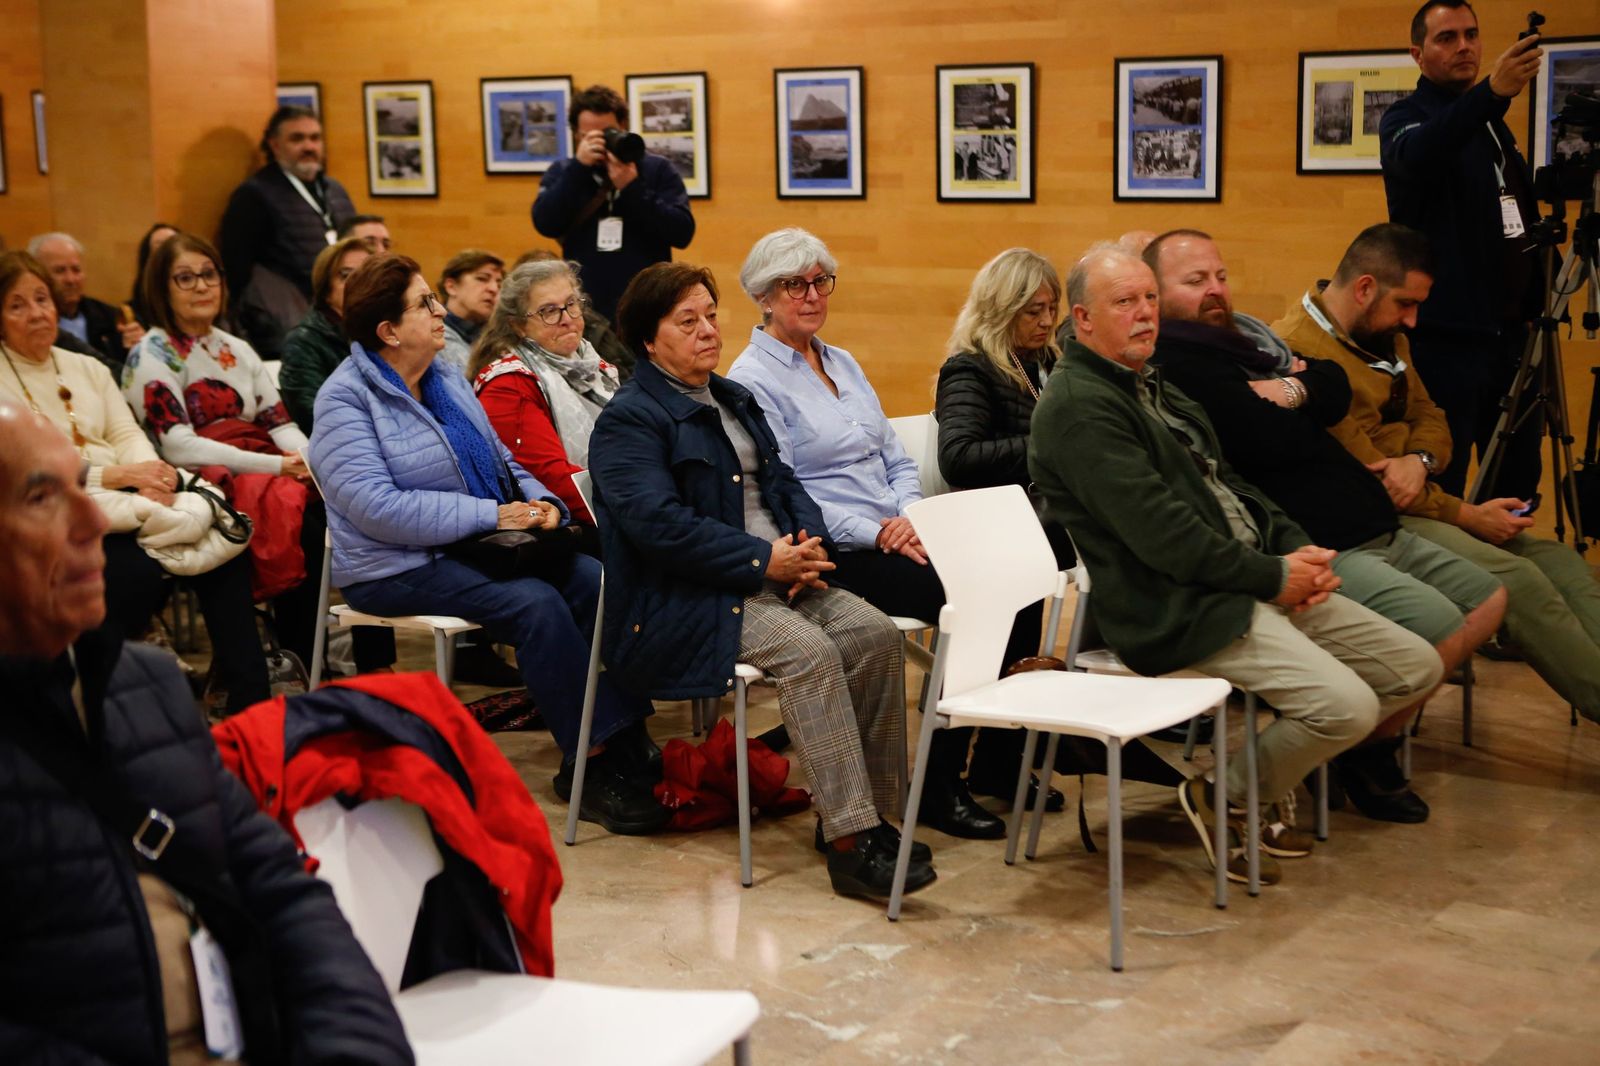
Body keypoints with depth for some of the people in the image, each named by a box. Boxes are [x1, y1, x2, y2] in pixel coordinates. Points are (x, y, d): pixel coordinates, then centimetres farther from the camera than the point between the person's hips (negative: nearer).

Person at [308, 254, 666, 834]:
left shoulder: (446, 377, 14)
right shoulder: (344, 399, -11)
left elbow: (500, 460, 19)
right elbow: (377, 508, -23)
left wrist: (540, 501, -4)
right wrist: (491, 516, -23)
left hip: (474, 546, 7)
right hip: (397, 569, -7)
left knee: (593, 581, -16)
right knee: (536, 604, -28)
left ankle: (630, 738, -18)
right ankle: (589, 766, -23)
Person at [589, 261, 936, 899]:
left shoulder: (735, 400, 23)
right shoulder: (628, 420, -5)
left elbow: (783, 482, 21)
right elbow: (658, 523, -18)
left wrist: (810, 543, -2)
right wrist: (763, 559, -18)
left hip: (774, 578, 8)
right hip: (682, 601, -8)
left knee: (875, 633, -16)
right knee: (808, 650, -31)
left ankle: (867, 810, -10)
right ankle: (850, 843, -31)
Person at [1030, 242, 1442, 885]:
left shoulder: (1149, 386, 20)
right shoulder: (1077, 407, -13)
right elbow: (1161, 535, -20)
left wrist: (1297, 549, 4)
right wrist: (1274, 577, -13)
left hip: (1256, 584, 10)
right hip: (1178, 609, -10)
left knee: (1416, 668, 7)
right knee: (1348, 704, -23)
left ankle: (1284, 765, 19)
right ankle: (1226, 801, 0)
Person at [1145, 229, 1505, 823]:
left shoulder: (1242, 340, 20)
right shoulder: (1169, 365, -13)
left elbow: (1336, 390, 10)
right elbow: (1266, 440, -22)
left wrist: (1292, 390, -11)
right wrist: (1304, 412, -1)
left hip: (1374, 529, 11)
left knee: (1488, 600, 15)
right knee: (1440, 626, -23)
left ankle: (1384, 722, 21)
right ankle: (1368, 750, 2)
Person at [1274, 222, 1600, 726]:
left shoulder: (1386, 337, 13)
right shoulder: (1298, 350, -19)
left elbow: (1430, 419, 16)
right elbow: (1363, 478, -20)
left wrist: (1419, 460, -11)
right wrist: (1467, 516, -14)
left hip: (1418, 503, 10)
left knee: (1556, 558, -7)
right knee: (1518, 579, -25)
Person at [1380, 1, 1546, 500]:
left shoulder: (1492, 122, 17)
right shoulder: (1406, 117, -5)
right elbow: (1415, 157, -31)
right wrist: (1491, 92, -45)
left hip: (1509, 328, 7)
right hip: (1448, 332, -7)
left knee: (1519, 478, 9)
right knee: (1442, 482, -4)